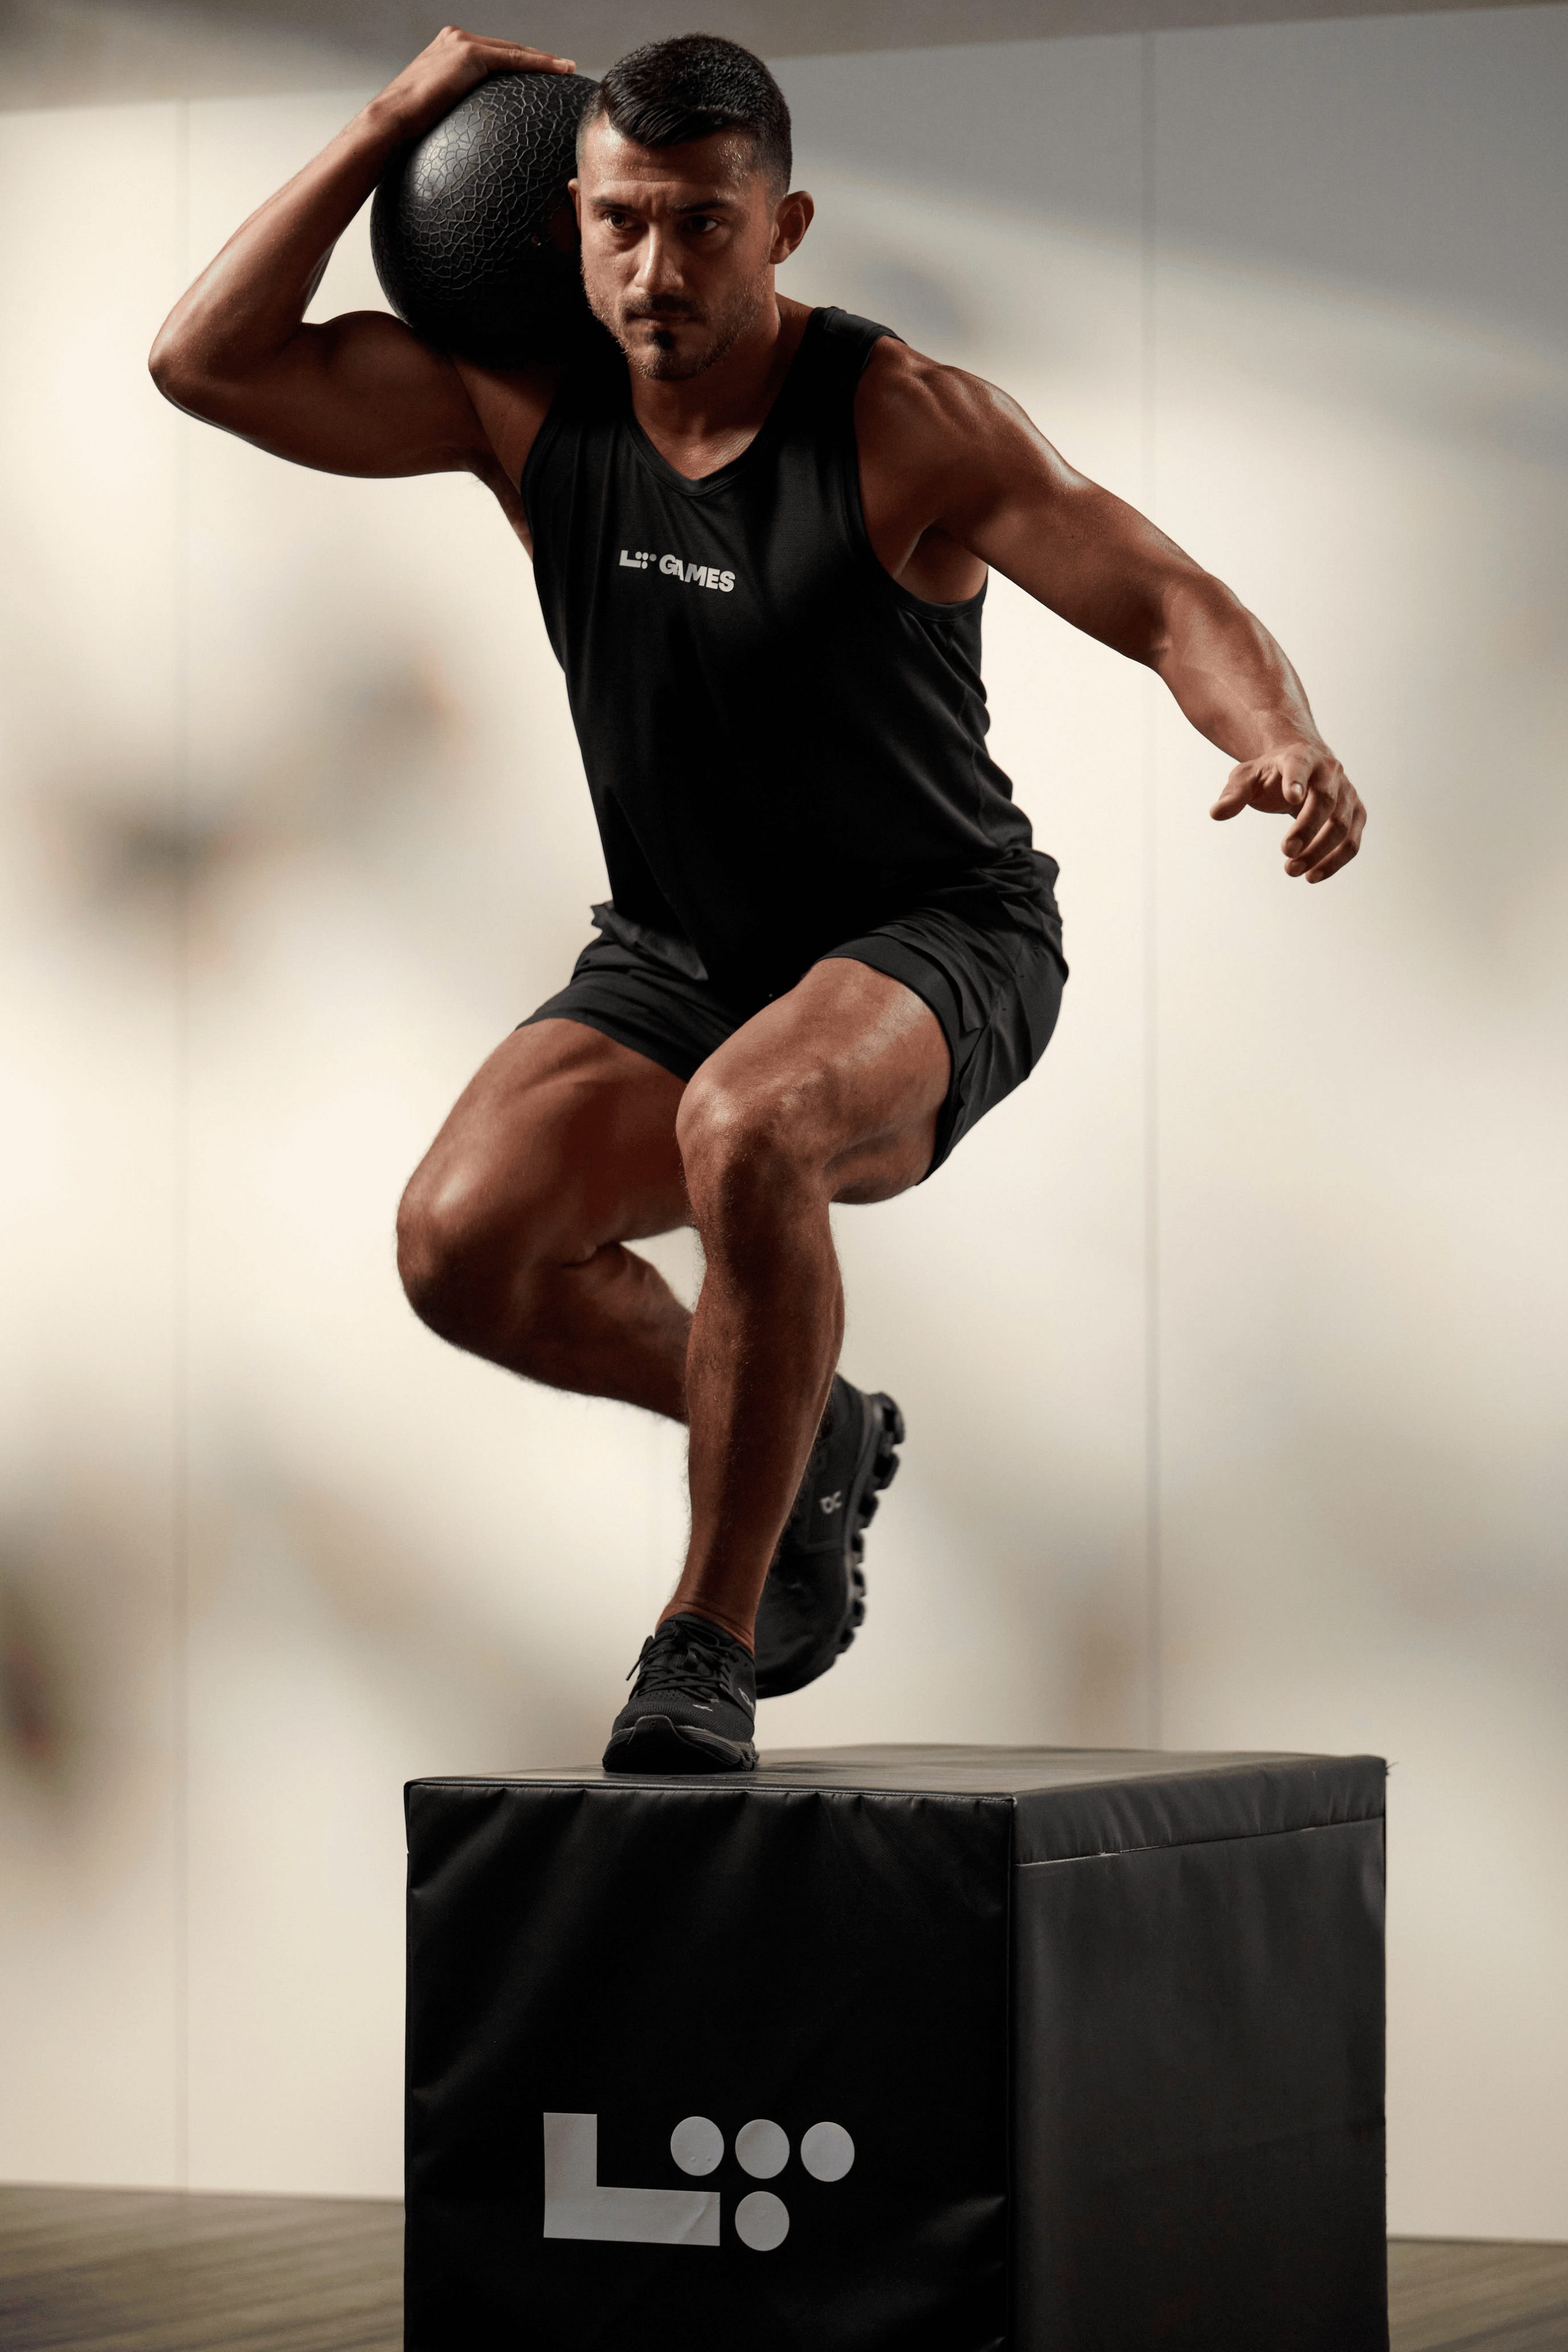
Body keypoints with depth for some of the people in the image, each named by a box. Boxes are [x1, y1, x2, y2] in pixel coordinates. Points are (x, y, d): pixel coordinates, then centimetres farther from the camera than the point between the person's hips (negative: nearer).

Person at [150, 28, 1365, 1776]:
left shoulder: (905, 427, -18)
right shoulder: (527, 404, -6)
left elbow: (1172, 604, -22)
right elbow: (208, 363, -9)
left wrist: (1283, 745, -44)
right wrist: (396, 119, -11)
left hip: (932, 945, -5)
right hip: (677, 957, 5)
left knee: (744, 1125, -38)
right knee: (466, 1241, -19)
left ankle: (707, 1647, -23)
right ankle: (806, 1443, 10)